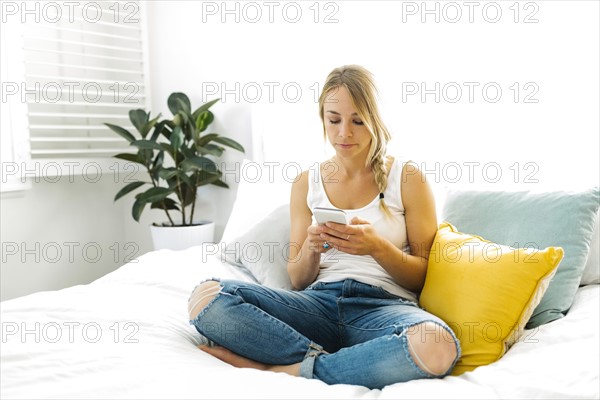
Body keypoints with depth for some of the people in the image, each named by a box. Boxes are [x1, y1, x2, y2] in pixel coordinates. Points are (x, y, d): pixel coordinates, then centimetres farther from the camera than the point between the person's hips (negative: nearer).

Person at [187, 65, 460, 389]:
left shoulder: (407, 178, 7)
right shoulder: (307, 183, 14)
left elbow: (424, 276, 6)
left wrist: (378, 246, -13)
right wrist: (311, 248, -8)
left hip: (383, 302, -1)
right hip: (319, 301, 2)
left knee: (437, 345, -39)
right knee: (205, 298, -22)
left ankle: (283, 369, -23)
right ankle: (322, 361, -18)